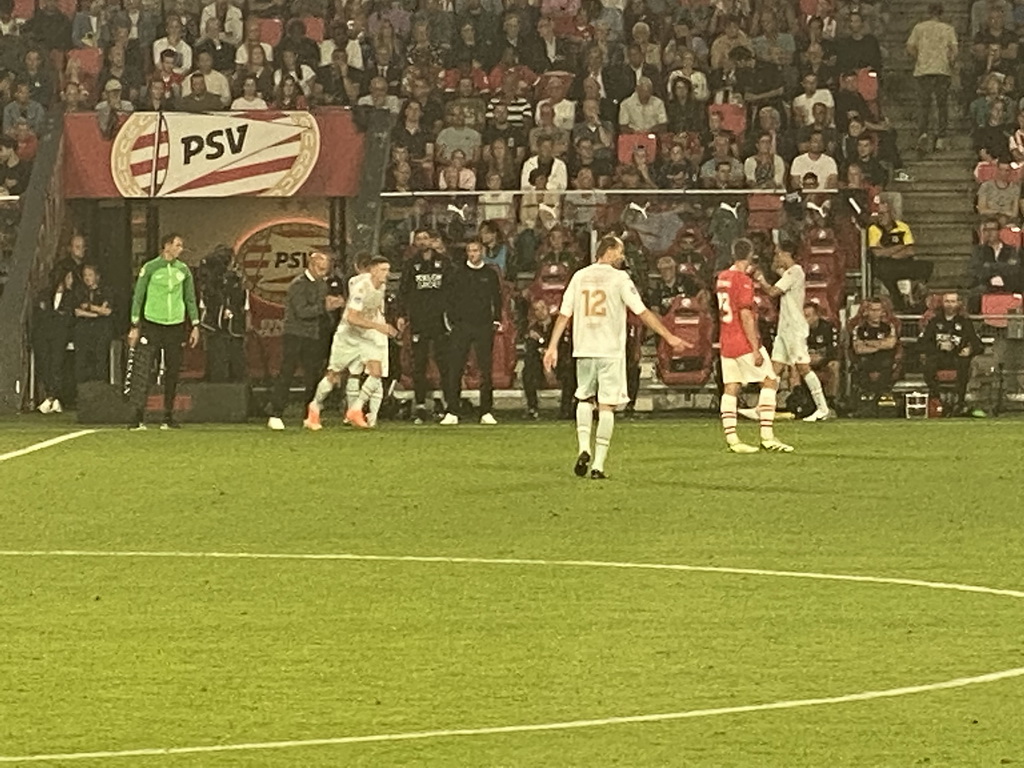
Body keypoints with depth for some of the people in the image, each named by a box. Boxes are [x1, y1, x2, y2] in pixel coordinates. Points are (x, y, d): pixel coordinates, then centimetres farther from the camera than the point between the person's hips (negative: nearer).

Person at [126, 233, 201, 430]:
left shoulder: (183, 270, 9)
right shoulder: (150, 268, -2)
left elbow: (190, 299, 16)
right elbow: (138, 297, 1)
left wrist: (195, 326, 11)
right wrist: (135, 326, -3)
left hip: (176, 326, 4)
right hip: (152, 325, -4)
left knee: (172, 373, 5)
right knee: (142, 370, -11)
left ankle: (168, 416, 12)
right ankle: (138, 416, -11)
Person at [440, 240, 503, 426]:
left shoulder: (491, 274, 11)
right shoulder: (458, 274, 9)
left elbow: (497, 299, 14)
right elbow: (449, 299, 8)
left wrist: (496, 320, 5)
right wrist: (451, 320, -1)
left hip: (484, 327, 0)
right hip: (462, 325, 0)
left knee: (486, 370, 0)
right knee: (455, 369, -6)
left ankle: (486, 412, 4)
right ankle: (452, 412, -5)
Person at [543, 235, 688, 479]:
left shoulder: (580, 276, 7)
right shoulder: (619, 278, -5)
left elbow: (564, 315, 6)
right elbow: (642, 312, -7)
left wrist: (552, 347, 10)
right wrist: (669, 337, -1)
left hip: (583, 349, 4)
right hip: (610, 350, -4)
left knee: (584, 398, 21)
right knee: (606, 406, 1)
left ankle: (584, 448, 1)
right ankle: (598, 465, -3)